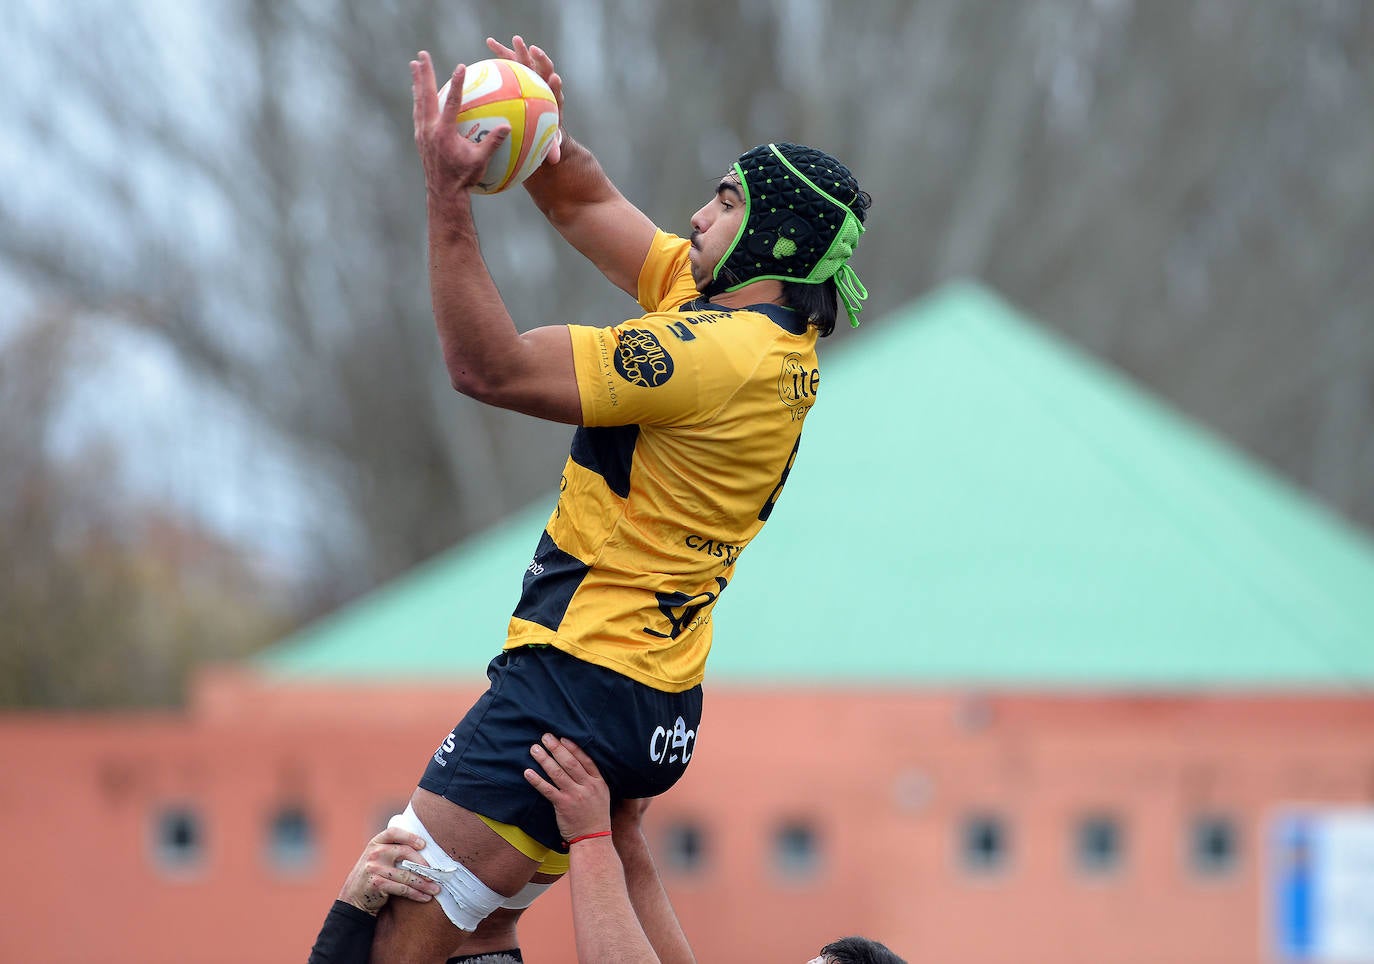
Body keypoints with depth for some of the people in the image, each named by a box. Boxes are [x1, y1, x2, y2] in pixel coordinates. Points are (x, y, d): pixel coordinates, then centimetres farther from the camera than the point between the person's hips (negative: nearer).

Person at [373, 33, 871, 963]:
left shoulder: (718, 352, -19)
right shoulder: (761, 327, 12)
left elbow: (488, 365, -20)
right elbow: (584, 203, 20)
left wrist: (448, 199, -21)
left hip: (579, 686, -11)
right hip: (655, 702, 11)